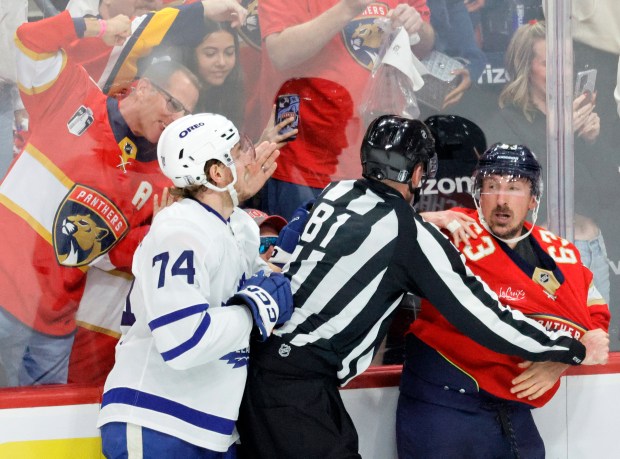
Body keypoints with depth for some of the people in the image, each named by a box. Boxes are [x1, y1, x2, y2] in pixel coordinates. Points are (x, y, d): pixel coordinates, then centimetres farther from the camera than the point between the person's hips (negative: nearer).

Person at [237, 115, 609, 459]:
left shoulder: (338, 193, 7)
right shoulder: (410, 235, -11)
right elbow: (484, 318, -8)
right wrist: (577, 349, 1)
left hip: (265, 357, 8)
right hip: (295, 385, -8)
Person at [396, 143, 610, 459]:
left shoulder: (561, 254, 5)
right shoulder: (455, 234, -12)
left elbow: (596, 316, 11)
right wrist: (425, 223, -29)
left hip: (512, 407, 6)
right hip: (441, 404, -5)